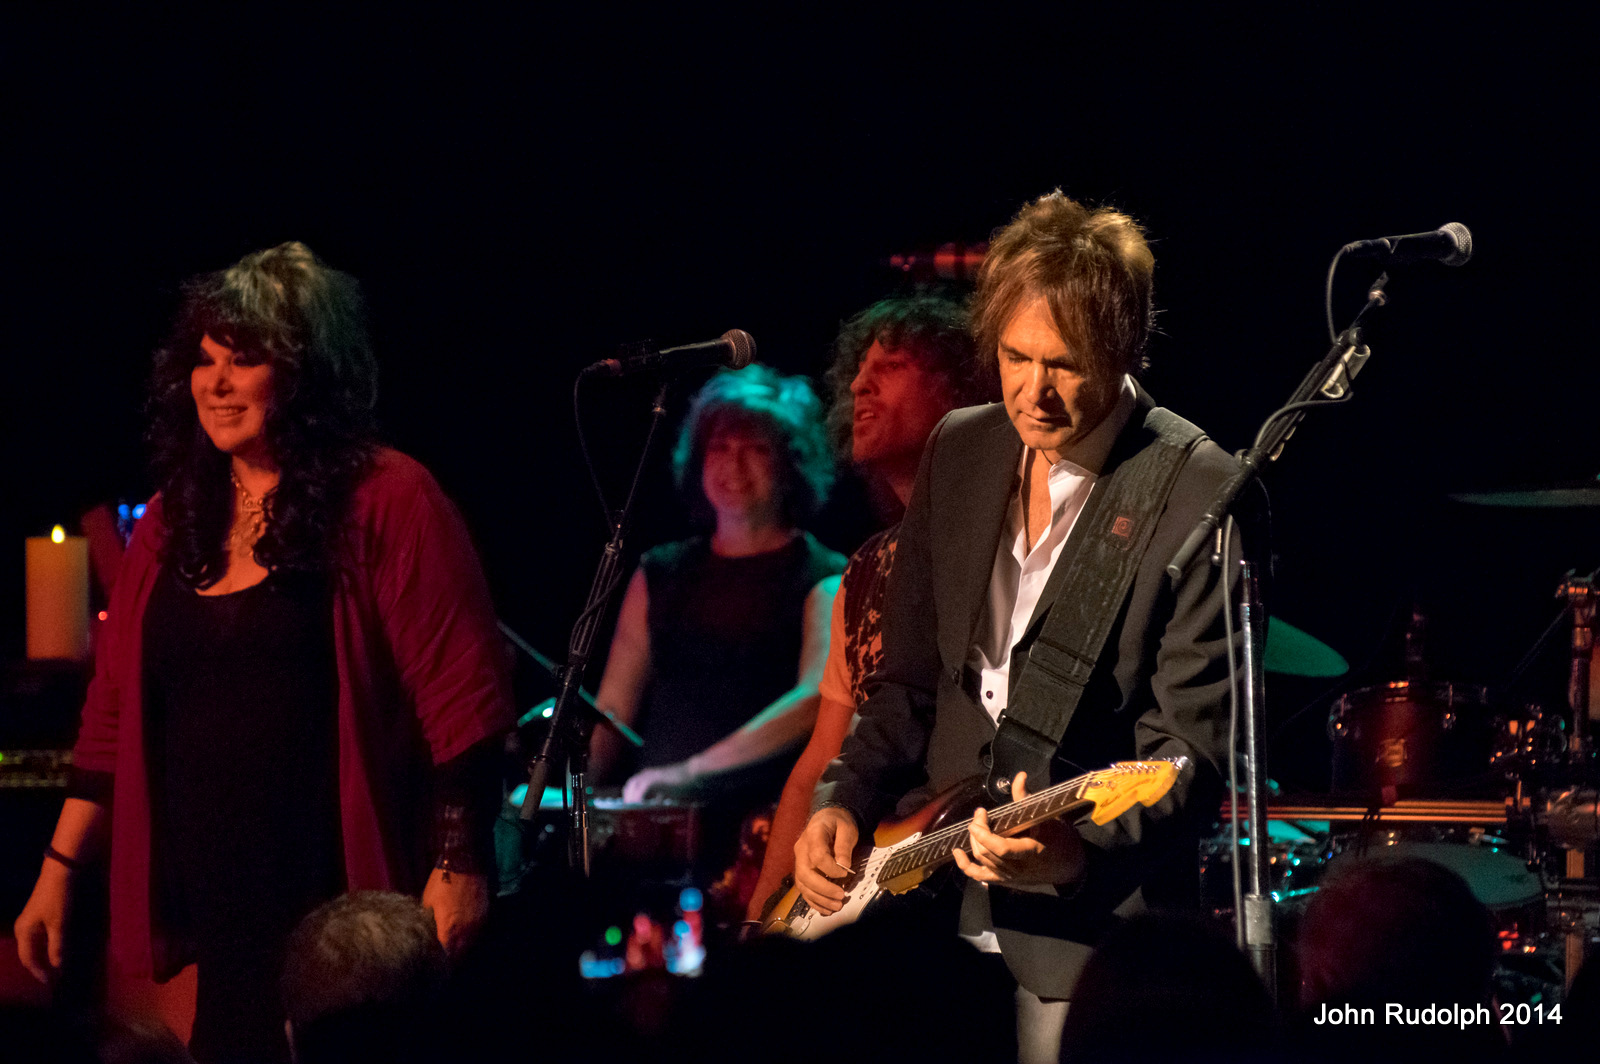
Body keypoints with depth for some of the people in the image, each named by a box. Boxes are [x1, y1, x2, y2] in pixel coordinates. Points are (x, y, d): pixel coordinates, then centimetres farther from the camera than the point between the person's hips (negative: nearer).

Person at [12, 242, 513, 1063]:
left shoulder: (388, 504, -3)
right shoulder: (173, 523, 15)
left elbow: (459, 700, -8)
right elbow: (115, 716, 18)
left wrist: (458, 864, -14)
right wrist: (59, 867, 14)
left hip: (345, 906, -5)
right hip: (216, 921, 5)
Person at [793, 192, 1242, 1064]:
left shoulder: (1199, 496, -12)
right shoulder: (959, 451, 8)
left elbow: (1191, 747, -14)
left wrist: (1082, 847, -30)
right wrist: (845, 803, 2)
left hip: (1085, 927, -6)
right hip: (928, 908, 6)